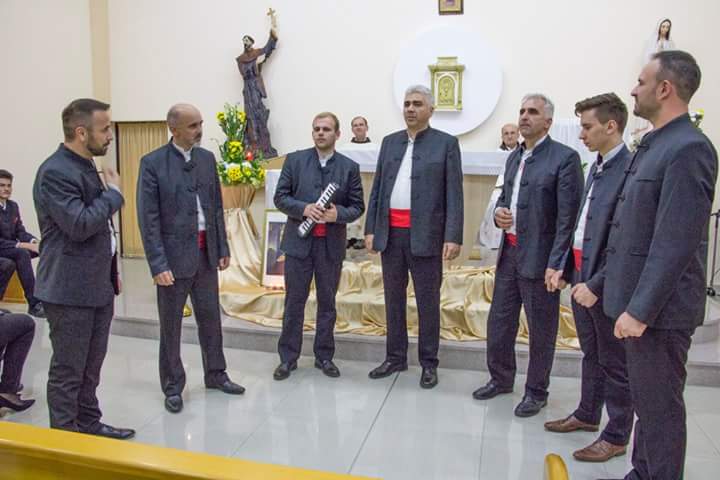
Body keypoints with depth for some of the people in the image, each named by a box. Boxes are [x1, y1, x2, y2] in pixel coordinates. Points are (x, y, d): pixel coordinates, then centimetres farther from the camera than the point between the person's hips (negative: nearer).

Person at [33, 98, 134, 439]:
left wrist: (111, 273, 21)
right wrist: (113, 193, -13)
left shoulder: (87, 166, 13)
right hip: (70, 289, -9)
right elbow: (79, 224, -26)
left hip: (98, 285, 9)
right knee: (68, 370, 4)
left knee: (91, 365, 18)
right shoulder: (55, 172, -17)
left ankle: (89, 424, 32)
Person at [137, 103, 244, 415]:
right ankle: (173, 387, 24)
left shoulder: (207, 158, 7)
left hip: (206, 254, 5)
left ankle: (215, 374, 32)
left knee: (210, 318, 15)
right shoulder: (152, 163, -9)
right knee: (171, 326, 9)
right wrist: (158, 264, -16)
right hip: (174, 255, -5)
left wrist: (223, 249, 8)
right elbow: (148, 218, -12)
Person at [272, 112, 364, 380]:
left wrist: (338, 213, -17)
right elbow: (280, 197, 0)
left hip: (332, 244, 1)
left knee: (327, 302, 10)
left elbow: (357, 207, 3)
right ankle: (288, 358, 17)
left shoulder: (349, 167, 3)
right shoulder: (295, 160, 3)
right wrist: (304, 208, -18)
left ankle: (324, 356, 23)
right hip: (299, 241, 0)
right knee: (294, 301, 6)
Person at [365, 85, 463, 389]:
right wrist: (370, 229, 5)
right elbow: (377, 189, 12)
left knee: (428, 301, 5)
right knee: (393, 298, 13)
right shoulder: (389, 142, 12)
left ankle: (429, 363, 19)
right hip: (391, 234, 5)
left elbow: (454, 194, -6)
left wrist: (453, 237, -14)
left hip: (425, 235, -4)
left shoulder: (446, 143, 0)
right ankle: (395, 357, 26)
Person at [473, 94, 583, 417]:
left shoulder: (564, 158, -11)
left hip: (539, 258, -7)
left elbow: (568, 217, -15)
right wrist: (498, 212, -1)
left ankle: (536, 392, 25)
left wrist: (556, 264, -19)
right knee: (499, 322, 15)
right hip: (508, 253, 7)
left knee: (540, 330, 8)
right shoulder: (514, 157, 12)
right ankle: (501, 378, 34)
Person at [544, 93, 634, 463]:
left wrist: (597, 284, -20)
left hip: (606, 284, -8)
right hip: (582, 277, 8)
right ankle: (587, 414, 38)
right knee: (591, 354, 21)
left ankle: (617, 435, 22)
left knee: (614, 362, 7)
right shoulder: (597, 167, 11)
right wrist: (567, 268, 12)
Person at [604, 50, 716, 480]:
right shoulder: (658, 144, 12)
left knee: (660, 406, 5)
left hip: (658, 308, -9)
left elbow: (675, 244, -23)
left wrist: (640, 309, -21)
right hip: (642, 301, 9)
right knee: (647, 401, 20)